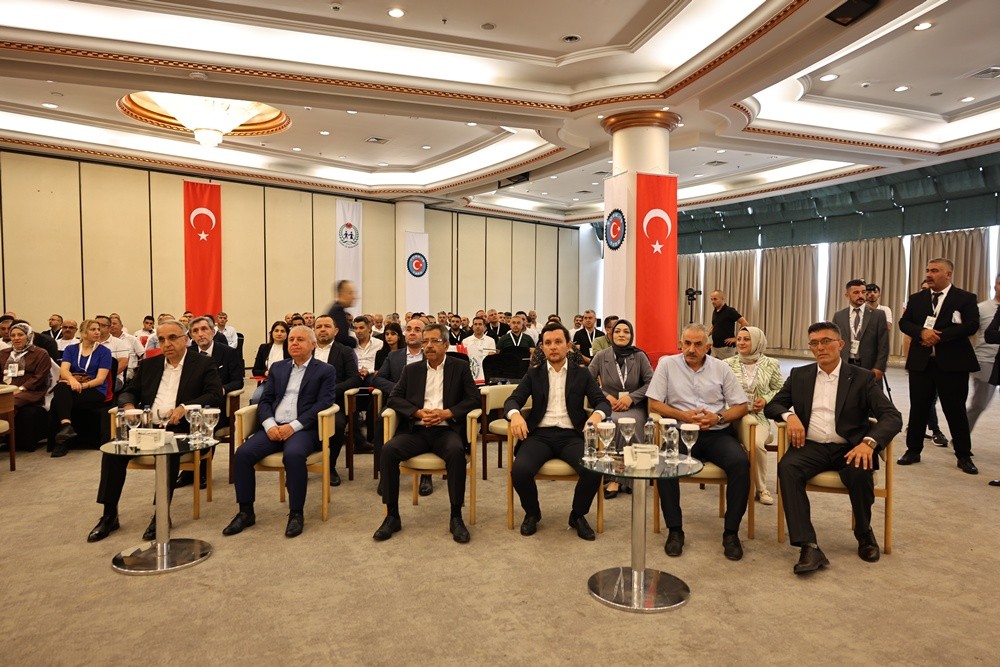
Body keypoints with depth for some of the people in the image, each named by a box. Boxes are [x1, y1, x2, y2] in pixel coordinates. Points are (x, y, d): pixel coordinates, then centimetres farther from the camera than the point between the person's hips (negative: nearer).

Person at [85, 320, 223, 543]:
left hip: (179, 428, -5)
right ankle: (109, 515, -6)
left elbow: (215, 396, -9)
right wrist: (129, 405, -4)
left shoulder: (203, 364, 3)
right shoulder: (148, 364, 19)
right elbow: (128, 392, 21)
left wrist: (185, 407, -24)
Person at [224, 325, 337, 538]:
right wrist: (270, 425, -8)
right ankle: (246, 512, -6)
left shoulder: (325, 371, 6)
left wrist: (293, 426, -17)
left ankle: (296, 513, -20)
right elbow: (264, 401, 13)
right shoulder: (277, 368, 20)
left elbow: (323, 404, -6)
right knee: (243, 453, -20)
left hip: (303, 429, -4)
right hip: (274, 427, 5)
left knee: (293, 455, -35)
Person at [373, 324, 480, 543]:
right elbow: (394, 398, 9)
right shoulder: (411, 370, 16)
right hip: (416, 430, 2)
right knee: (388, 450, -26)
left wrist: (446, 413, -13)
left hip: (446, 429, -2)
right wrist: (418, 412, -10)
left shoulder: (460, 368, 10)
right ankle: (392, 515, -15)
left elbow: (474, 398, 2)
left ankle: (456, 517, -22)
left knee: (456, 451, -35)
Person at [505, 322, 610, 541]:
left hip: (572, 435, 0)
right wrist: (515, 414, -20)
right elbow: (512, 400, 5)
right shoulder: (533, 374, 14)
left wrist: (597, 415, -20)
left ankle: (578, 515, 3)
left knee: (594, 470, -28)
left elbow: (603, 402, 5)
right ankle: (532, 513, 4)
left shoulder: (582, 375, 13)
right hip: (540, 434, 0)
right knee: (520, 471, -29)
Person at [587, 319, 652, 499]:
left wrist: (632, 397, -11)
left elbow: (651, 382, 1)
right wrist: (606, 396, -8)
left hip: (634, 408, 0)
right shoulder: (601, 356, 6)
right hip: (609, 407, 0)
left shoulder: (639, 356, 4)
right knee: (612, 424, -36)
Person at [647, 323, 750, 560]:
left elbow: (741, 406, 8)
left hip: (717, 433, 1)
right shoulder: (667, 364, 4)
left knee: (740, 463, -28)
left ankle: (731, 532, -13)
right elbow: (654, 404, 0)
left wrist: (719, 418, -11)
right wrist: (682, 415, -13)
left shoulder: (721, 368, 9)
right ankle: (675, 530, -16)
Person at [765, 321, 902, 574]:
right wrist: (789, 415, -12)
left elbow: (892, 416, -4)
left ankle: (864, 531, -1)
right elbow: (772, 406, 13)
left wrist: (869, 442, -24)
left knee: (860, 473, -34)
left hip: (848, 448, -1)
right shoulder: (799, 375, 14)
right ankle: (809, 547, -33)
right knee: (787, 467, -30)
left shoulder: (863, 378, 6)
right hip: (811, 447, 1)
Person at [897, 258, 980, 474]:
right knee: (918, 408, 9)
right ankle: (913, 450, 20)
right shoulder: (916, 298, 10)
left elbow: (972, 325, -12)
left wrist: (939, 335, -18)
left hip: (952, 363, -3)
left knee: (956, 410, 4)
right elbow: (904, 323, 3)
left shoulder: (965, 298, -1)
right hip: (921, 362, 3)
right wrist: (922, 332, -16)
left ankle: (964, 456, 17)